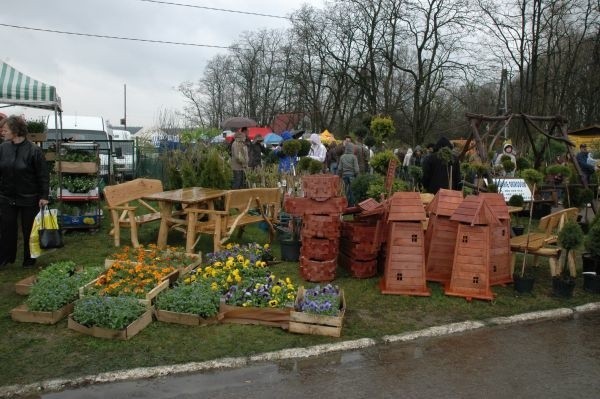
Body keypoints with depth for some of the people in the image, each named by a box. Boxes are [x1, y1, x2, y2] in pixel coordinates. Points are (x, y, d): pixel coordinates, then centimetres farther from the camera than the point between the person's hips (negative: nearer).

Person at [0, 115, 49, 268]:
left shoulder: (34, 150, -12)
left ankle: (29, 260, 24)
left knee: (29, 230, 8)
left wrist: (44, 196, -13)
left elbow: (43, 175, -11)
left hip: (29, 199, -4)